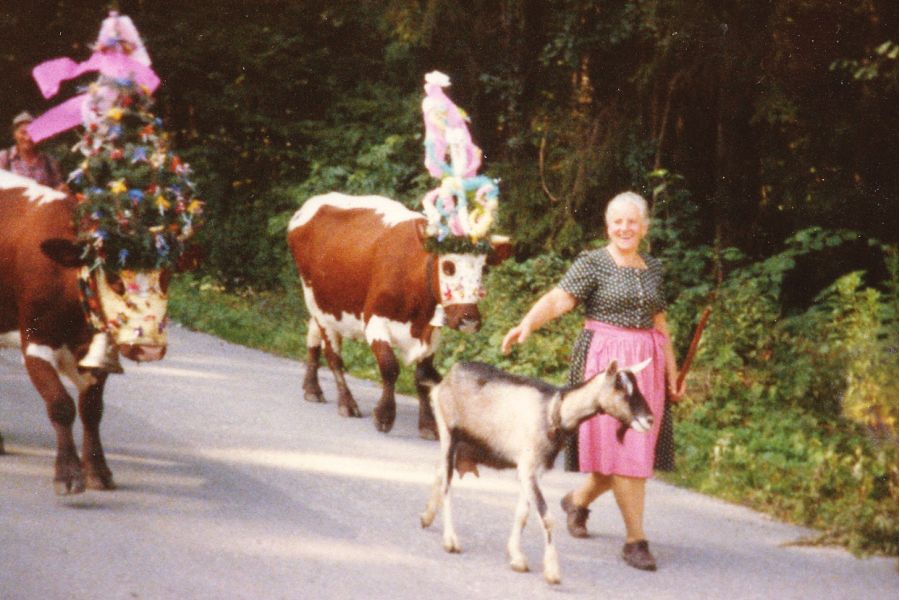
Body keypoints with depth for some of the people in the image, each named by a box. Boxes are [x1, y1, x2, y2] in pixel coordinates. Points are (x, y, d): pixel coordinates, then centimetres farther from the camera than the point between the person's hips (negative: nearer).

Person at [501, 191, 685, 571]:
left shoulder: (652, 269, 13)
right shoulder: (592, 264, -4)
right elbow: (557, 300, -16)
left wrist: (672, 371, 19)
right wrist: (527, 324, -34)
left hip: (646, 364, 6)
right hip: (604, 361, -6)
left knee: (638, 449, 7)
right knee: (619, 446, -8)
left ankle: (578, 500, 33)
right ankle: (636, 539, -4)